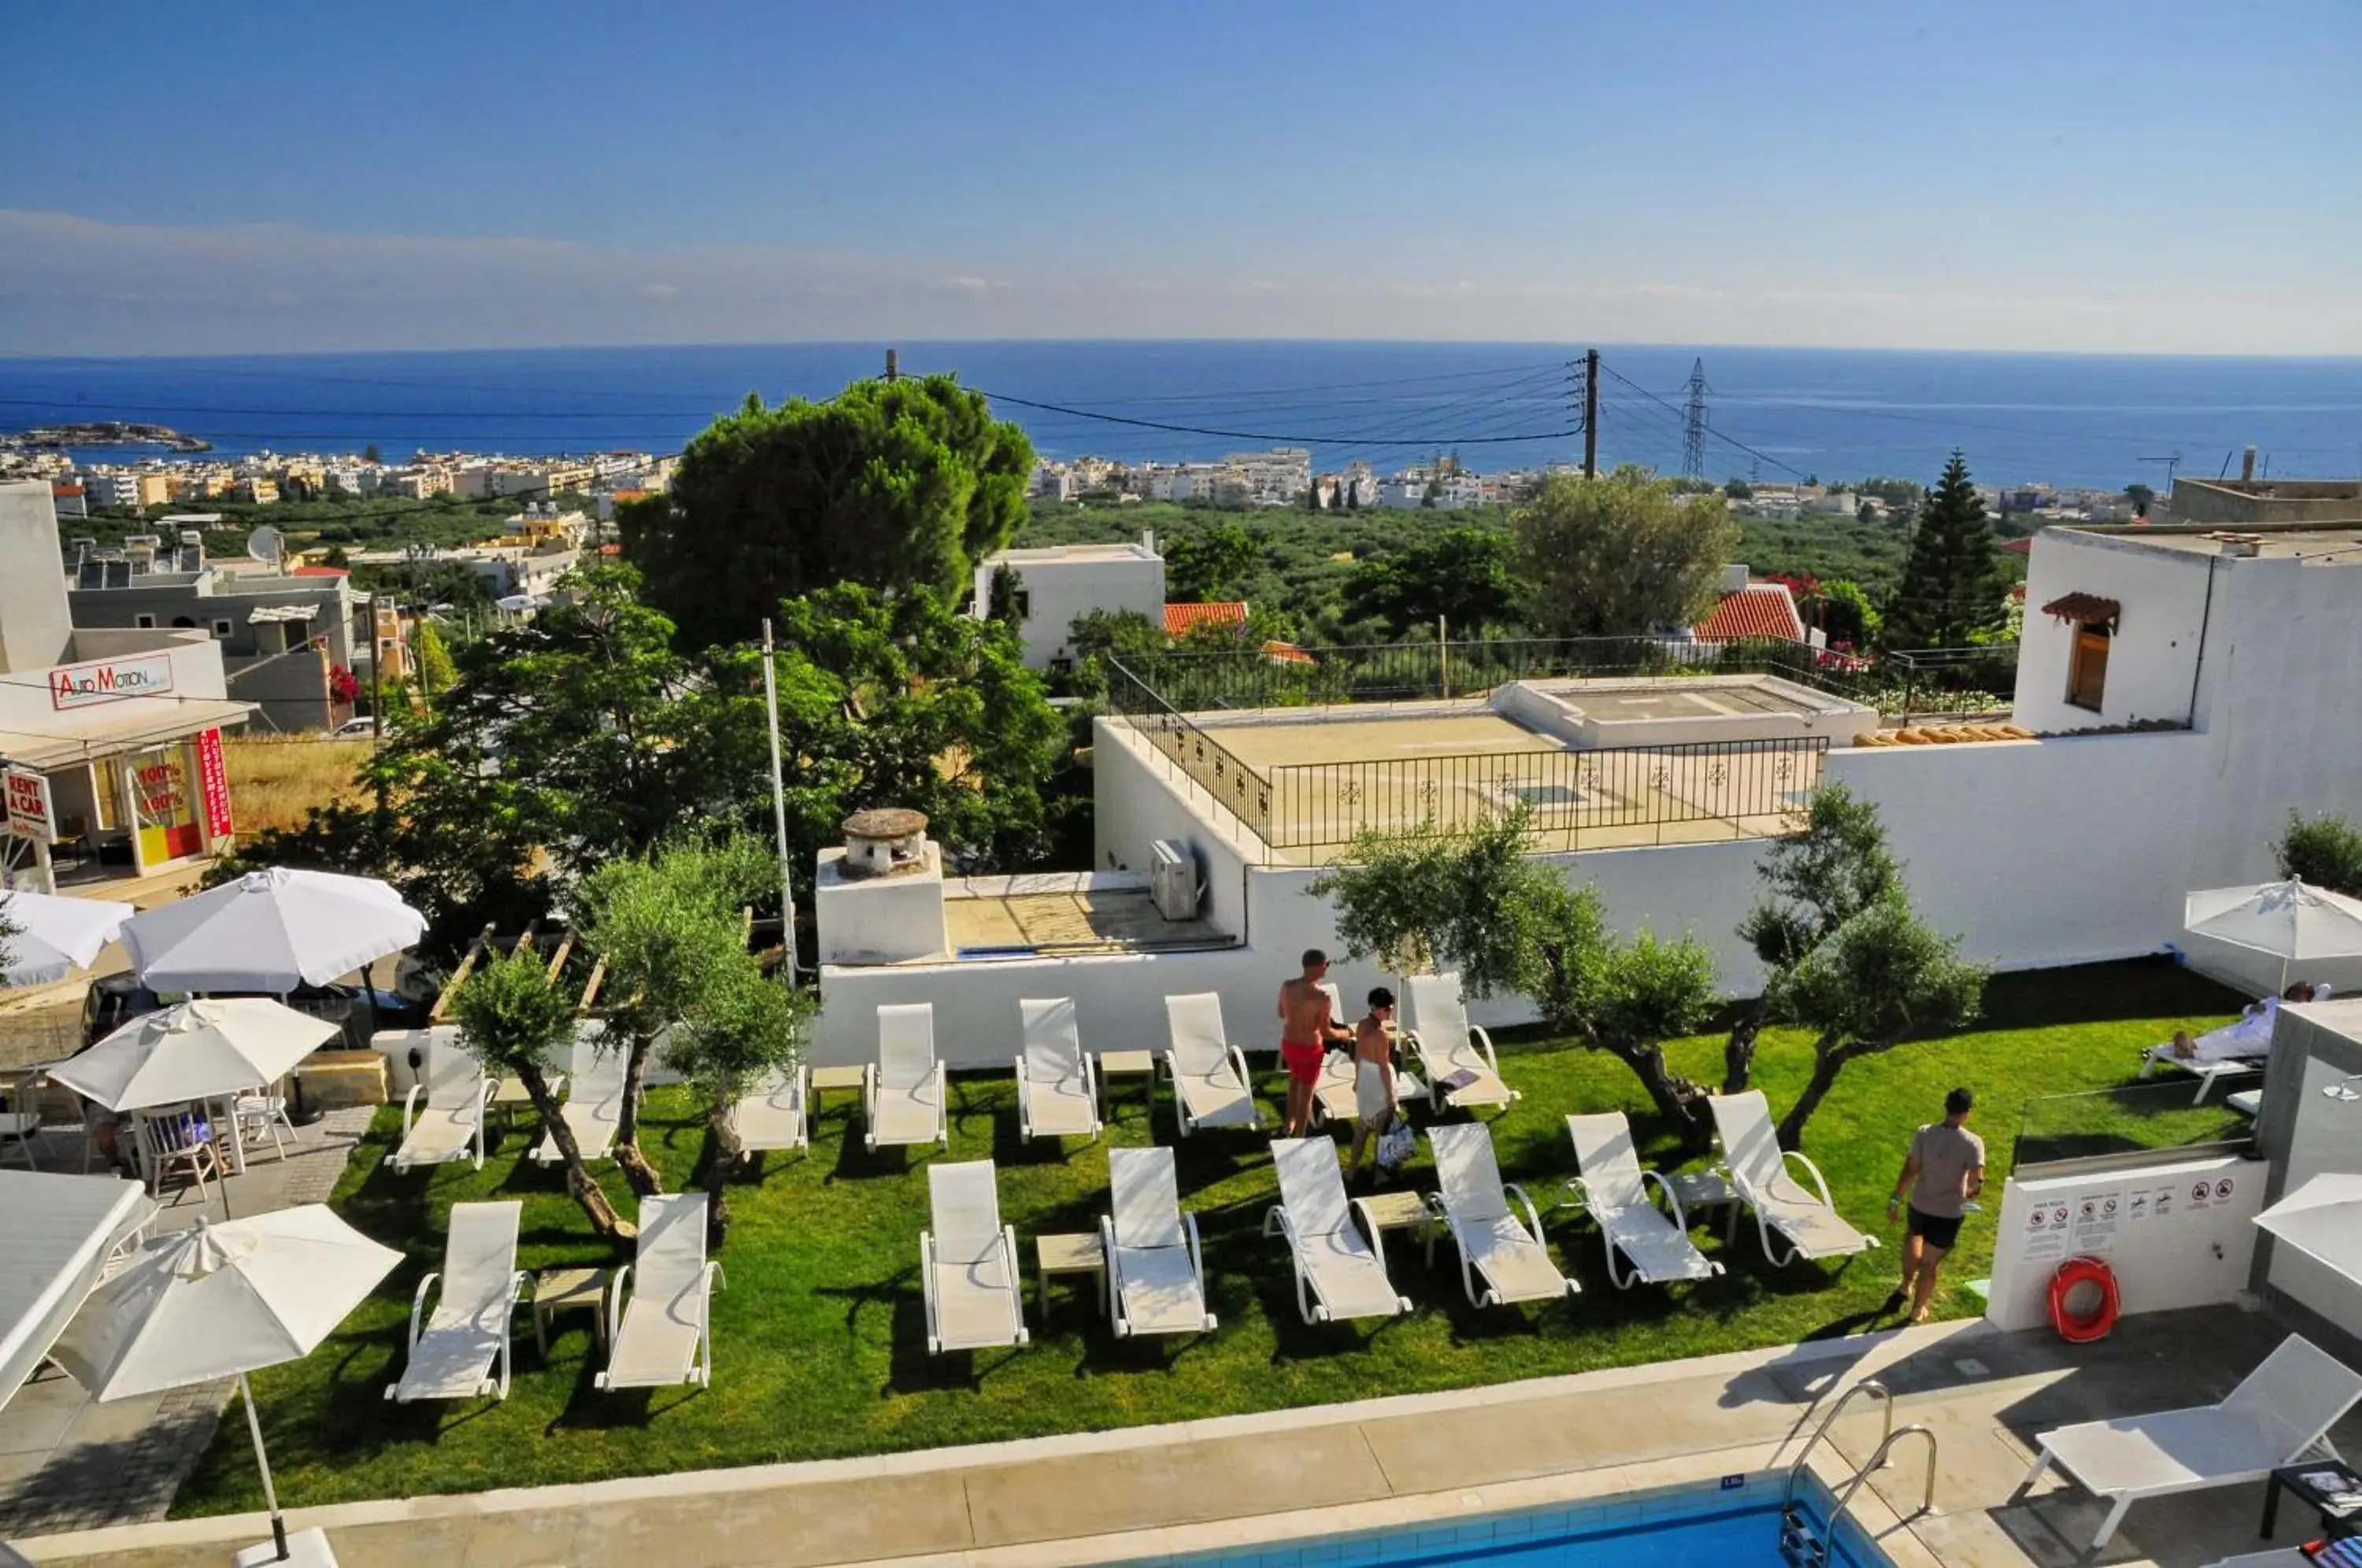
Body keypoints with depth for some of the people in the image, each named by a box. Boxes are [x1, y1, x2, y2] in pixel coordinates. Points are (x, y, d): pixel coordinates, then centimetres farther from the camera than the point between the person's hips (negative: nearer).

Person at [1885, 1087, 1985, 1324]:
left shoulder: (1924, 1134, -13)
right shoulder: (1973, 1143, -18)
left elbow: (1910, 1170, -10)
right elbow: (1977, 1182, -22)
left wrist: (1895, 1199, -1)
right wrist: (1969, 1195, 0)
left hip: (1920, 1205, 2)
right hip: (1950, 1213, -2)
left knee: (1913, 1237, 35)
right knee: (1930, 1264, 14)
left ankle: (1906, 1285, 42)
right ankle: (1918, 1310, 29)